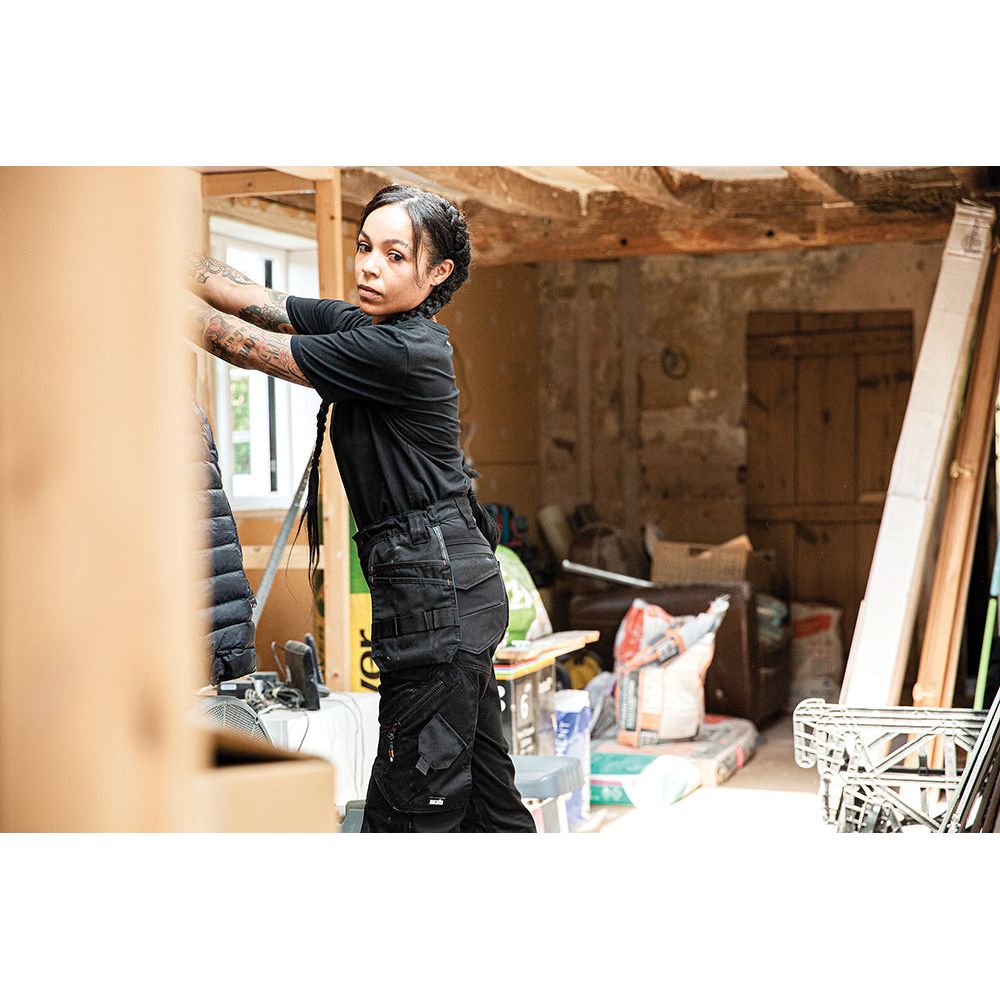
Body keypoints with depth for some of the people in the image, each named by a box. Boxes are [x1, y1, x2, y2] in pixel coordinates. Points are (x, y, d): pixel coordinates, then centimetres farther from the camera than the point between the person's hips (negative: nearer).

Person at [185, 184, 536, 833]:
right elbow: (256, 302, 7)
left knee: (412, 803, -3)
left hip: (433, 586, -10)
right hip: (460, 581, 10)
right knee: (482, 785, 17)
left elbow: (247, 347, -14)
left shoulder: (401, 351, -18)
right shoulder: (358, 323, 9)